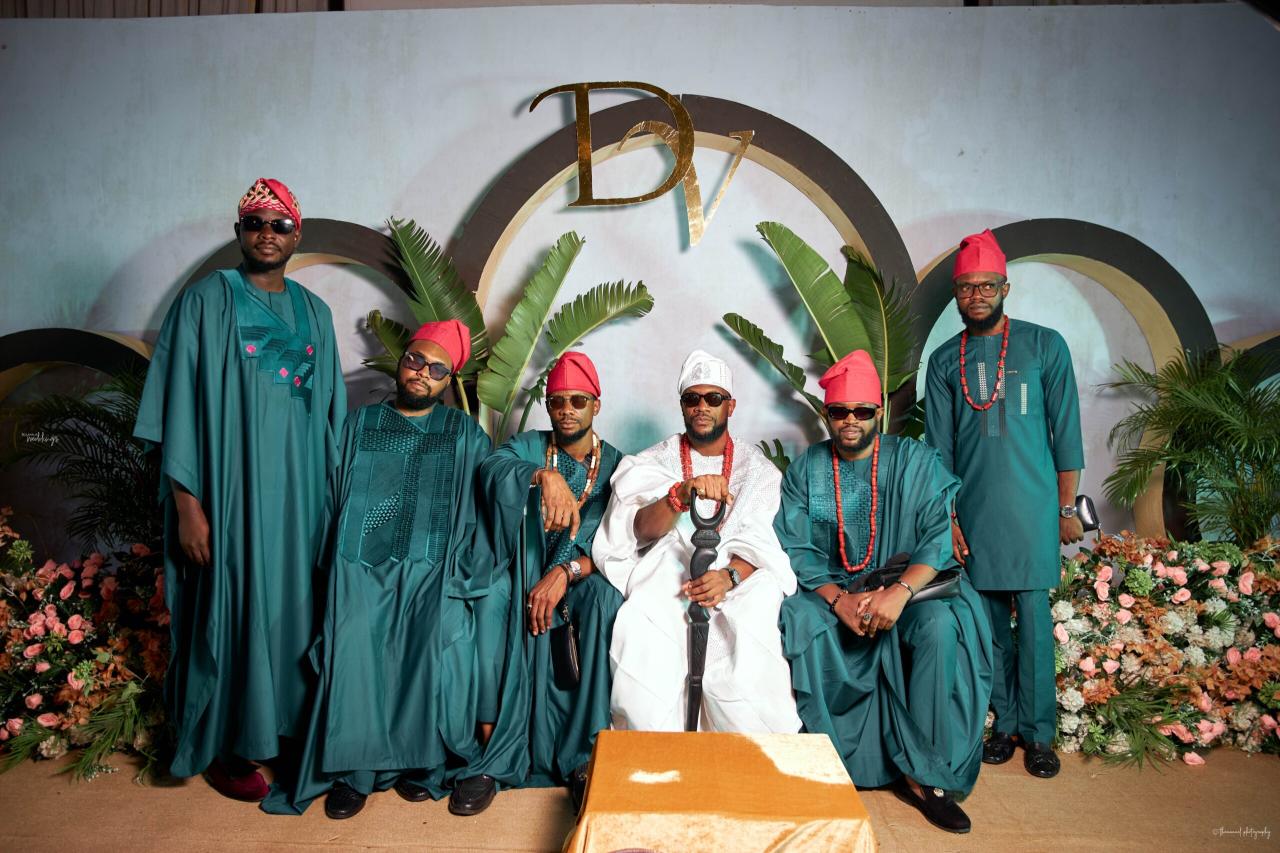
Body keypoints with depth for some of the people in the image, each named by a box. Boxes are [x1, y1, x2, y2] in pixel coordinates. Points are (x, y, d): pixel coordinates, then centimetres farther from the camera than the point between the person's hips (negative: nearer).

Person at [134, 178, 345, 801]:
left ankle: (287, 721, 28)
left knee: (293, 599, 11)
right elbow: (180, 407, -8)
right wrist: (187, 504, -13)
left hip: (299, 486, 4)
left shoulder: (314, 312, 11)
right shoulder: (207, 301, -3)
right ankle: (225, 747, 21)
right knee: (232, 604, 4)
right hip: (232, 486, -4)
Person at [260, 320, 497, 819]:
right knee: (352, 652, -17)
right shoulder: (361, 423, 17)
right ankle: (353, 771, 0)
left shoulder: (465, 434, 12)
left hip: (430, 571, -1)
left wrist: (464, 576, -7)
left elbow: (482, 507, 3)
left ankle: (421, 763, -1)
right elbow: (334, 496, 12)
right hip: (360, 567, 1)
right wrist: (334, 569, 3)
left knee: (433, 647, -21)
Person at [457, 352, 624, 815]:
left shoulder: (616, 464, 4)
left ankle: (584, 756, -25)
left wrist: (567, 571, -25)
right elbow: (491, 469, -19)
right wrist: (544, 475, -39)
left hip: (584, 574, -1)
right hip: (529, 572, 1)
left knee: (607, 598, -33)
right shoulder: (530, 446, 6)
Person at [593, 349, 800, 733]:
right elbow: (642, 530, -6)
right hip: (664, 581, 0)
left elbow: (757, 543, 1)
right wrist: (682, 493, -26)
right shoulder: (654, 462, 12)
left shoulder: (758, 469, 13)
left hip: (736, 585, 0)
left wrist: (729, 576, -21)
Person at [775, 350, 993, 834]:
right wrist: (839, 600, -22)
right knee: (796, 620, -30)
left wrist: (901, 591, -27)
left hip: (909, 586, 0)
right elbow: (795, 549, -4)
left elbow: (938, 537, -9)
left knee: (944, 626, -31)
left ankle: (923, 775, -17)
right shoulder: (805, 470, 4)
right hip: (829, 590, 1)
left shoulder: (917, 461, 1)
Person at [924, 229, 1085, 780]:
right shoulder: (944, 361, 8)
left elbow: (1066, 433, 3)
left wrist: (1067, 508, 1)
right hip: (973, 510, 2)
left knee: (1033, 618, 0)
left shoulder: (1044, 346, 3)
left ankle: (1038, 733, 12)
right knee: (989, 619, 7)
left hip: (1031, 506, -2)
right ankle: (1004, 723, 20)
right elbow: (938, 448, 8)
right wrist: (947, 518, 3)